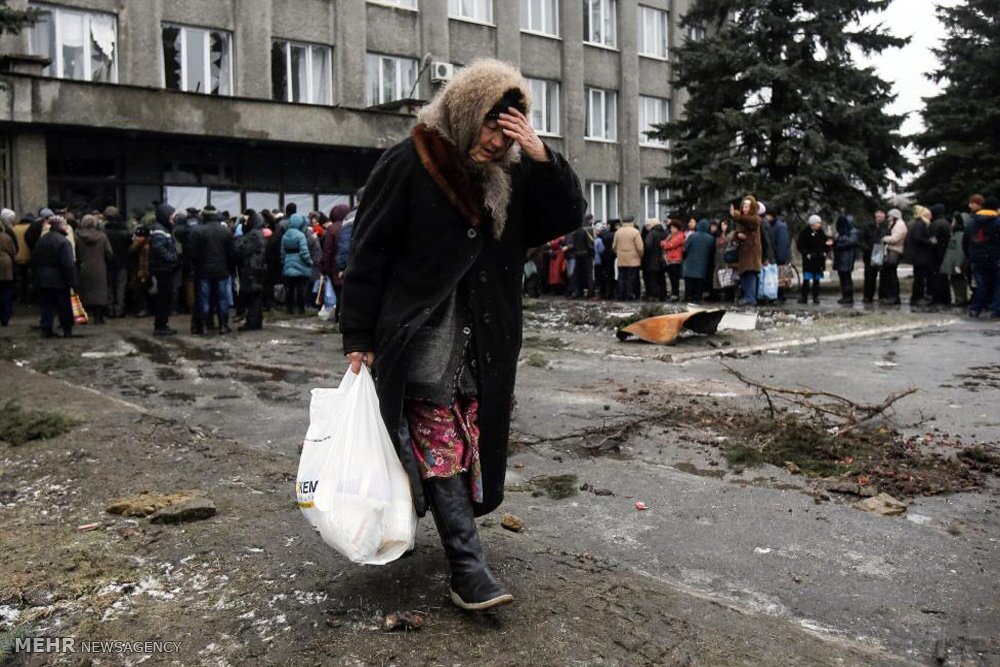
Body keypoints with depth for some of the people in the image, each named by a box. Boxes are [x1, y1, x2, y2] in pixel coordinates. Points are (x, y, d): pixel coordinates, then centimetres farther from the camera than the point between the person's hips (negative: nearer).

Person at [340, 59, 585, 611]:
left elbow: (569, 217, 4)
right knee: (440, 449, -7)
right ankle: (469, 571, -5)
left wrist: (541, 158, -12)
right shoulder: (408, 165, -9)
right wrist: (359, 339, -11)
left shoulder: (508, 177, 6)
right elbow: (368, 254, -9)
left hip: (481, 344, 6)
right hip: (420, 340, -6)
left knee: (466, 446, 10)